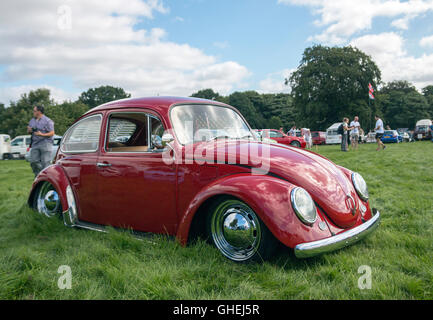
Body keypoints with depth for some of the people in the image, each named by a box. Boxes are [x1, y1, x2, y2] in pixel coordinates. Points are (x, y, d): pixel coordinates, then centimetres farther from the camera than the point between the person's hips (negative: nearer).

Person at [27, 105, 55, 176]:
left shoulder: (47, 121, -7)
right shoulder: (32, 120, 16)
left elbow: (52, 133, -10)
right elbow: (28, 130, 25)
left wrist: (42, 134, -23)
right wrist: (29, 130, 1)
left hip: (45, 144, -7)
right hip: (35, 144, 7)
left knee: (45, 162, -7)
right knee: (33, 161, 3)